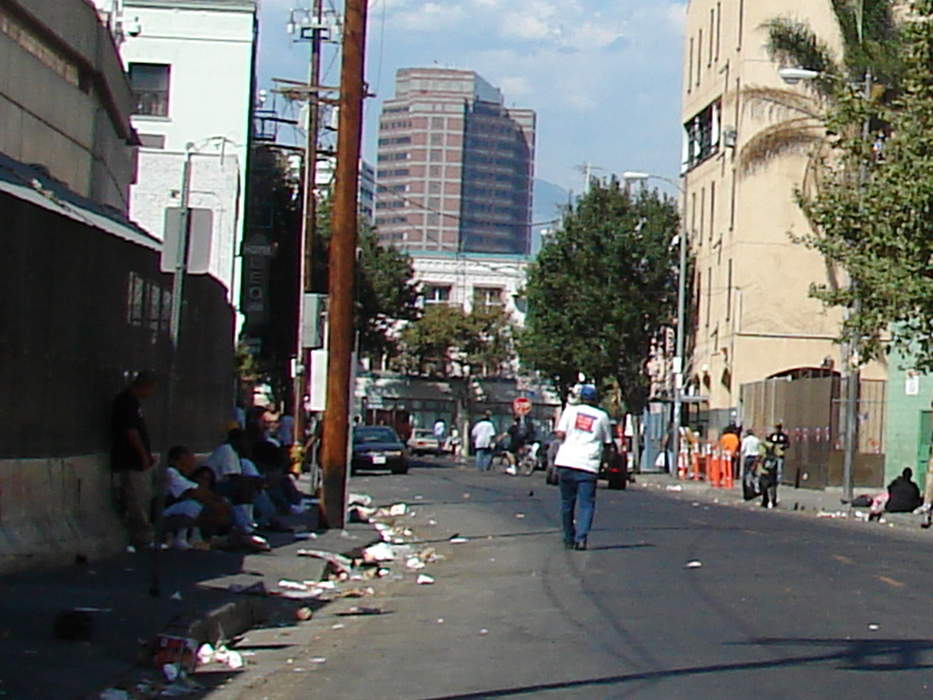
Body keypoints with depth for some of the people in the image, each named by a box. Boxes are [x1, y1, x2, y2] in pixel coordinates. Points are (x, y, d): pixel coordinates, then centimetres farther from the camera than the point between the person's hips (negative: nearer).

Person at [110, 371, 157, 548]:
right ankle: (142, 540, -7)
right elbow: (130, 431, -21)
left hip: (138, 461, 11)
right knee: (137, 501, -8)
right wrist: (144, 455, -17)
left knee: (143, 499, 14)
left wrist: (147, 454, 18)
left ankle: (144, 538, 20)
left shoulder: (133, 401, 17)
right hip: (131, 462, -11)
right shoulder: (127, 401, -15)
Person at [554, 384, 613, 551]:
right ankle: (581, 537, -20)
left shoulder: (570, 410, 6)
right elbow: (608, 443, 12)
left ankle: (569, 539, 21)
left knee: (567, 503, 13)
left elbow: (560, 434, -4)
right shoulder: (602, 416, 7)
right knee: (587, 504, -1)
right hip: (588, 466, -1)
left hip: (566, 462, 1)